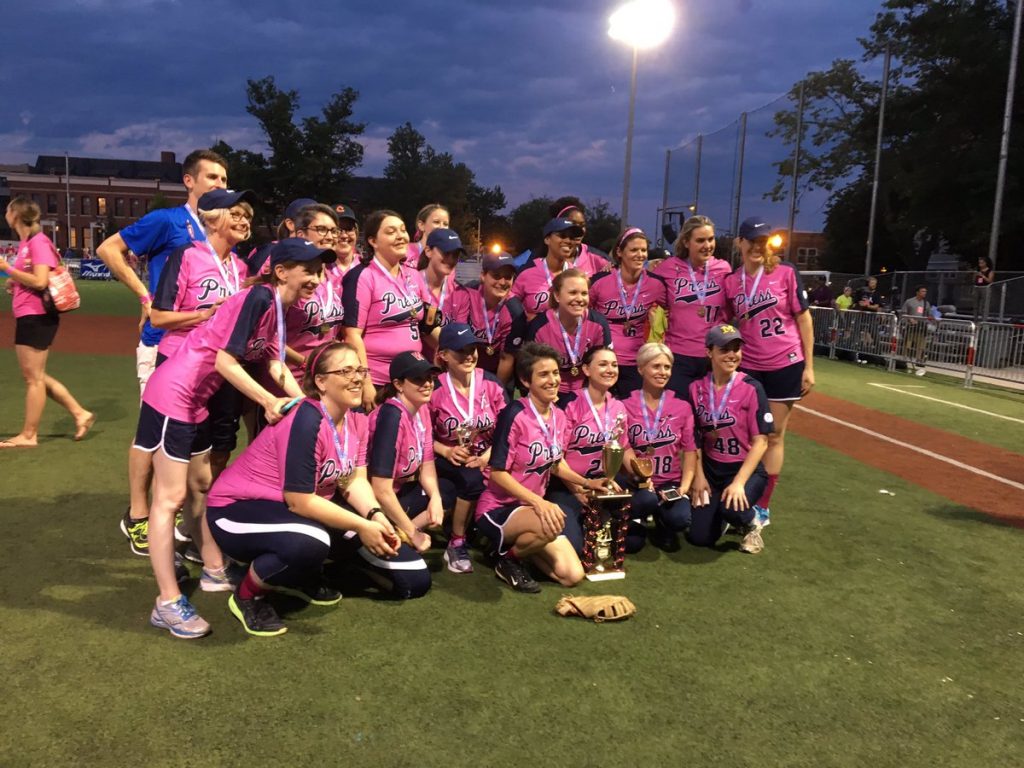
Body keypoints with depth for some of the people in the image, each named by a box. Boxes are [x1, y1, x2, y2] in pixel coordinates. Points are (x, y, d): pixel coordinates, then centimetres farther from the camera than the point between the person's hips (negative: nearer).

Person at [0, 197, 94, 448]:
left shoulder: (38, 242, -14)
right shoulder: (26, 243, 14)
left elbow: (40, 281, -23)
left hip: (36, 317, -10)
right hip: (29, 317, 10)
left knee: (34, 377, -1)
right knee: (34, 376, 14)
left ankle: (28, 435, 8)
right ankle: (80, 414, 18)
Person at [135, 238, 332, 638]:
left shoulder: (279, 307, 8)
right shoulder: (259, 297, -20)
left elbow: (275, 364, 8)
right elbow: (225, 361, -22)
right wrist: (269, 402, -17)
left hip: (197, 400, 10)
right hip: (172, 394, -10)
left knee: (203, 488, 18)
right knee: (170, 497, -6)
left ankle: (214, 572, 32)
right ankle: (168, 604, 0)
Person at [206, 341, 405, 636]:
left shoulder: (355, 419, -3)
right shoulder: (305, 421, -29)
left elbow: (354, 480, -4)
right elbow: (300, 501, -29)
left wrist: (375, 516, -22)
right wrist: (361, 526, -27)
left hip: (297, 505, 9)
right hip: (237, 510, -8)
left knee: (376, 531, -6)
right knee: (310, 542, -36)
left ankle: (301, 577, 17)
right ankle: (247, 594, -6)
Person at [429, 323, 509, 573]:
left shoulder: (491, 384, -3)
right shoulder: (435, 389, -8)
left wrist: (490, 454, -18)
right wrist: (446, 451, -19)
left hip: (486, 461, 2)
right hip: (447, 464, -2)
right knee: (471, 479, -33)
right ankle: (457, 542, -8)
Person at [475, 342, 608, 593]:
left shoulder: (560, 418, 1)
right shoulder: (514, 415, -22)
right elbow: (498, 472, -21)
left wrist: (587, 483, 1)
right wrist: (537, 501, -30)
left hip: (534, 508, 7)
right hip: (498, 508, -7)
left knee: (573, 576, 0)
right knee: (551, 526, -38)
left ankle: (517, 543, 22)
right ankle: (508, 558, -6)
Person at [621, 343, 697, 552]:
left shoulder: (682, 407, 6)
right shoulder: (626, 407, -3)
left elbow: (689, 449, 4)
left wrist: (685, 485, -10)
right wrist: (641, 478, -21)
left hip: (670, 483, 2)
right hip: (637, 482, -2)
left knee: (680, 519, -29)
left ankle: (663, 528, 8)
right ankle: (636, 520, 8)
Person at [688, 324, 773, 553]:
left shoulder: (751, 388, -13)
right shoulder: (696, 388, -2)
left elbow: (760, 441, -14)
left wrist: (739, 482, -21)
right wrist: (698, 476, -3)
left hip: (746, 469, -3)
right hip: (710, 469, 3)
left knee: (731, 507, -34)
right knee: (699, 537, -5)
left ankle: (751, 522, 3)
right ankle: (720, 515, 29)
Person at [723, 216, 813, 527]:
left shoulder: (785, 272, -6)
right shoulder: (730, 281, 1)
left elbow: (803, 318, -3)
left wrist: (808, 365, -5)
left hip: (785, 365, -2)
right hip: (747, 367, 2)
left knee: (774, 435, 5)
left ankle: (763, 505, 13)